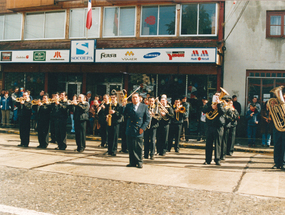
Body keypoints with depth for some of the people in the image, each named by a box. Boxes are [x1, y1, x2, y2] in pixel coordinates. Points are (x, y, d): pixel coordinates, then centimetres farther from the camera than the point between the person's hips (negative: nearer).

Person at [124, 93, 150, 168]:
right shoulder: (128, 106, 10)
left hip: (139, 131, -2)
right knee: (130, 147, 5)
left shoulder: (144, 107, 3)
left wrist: (143, 128, -6)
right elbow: (124, 114, 2)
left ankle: (139, 162, 16)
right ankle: (132, 162, 15)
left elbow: (148, 119, 3)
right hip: (130, 130, 2)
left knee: (139, 147, 3)